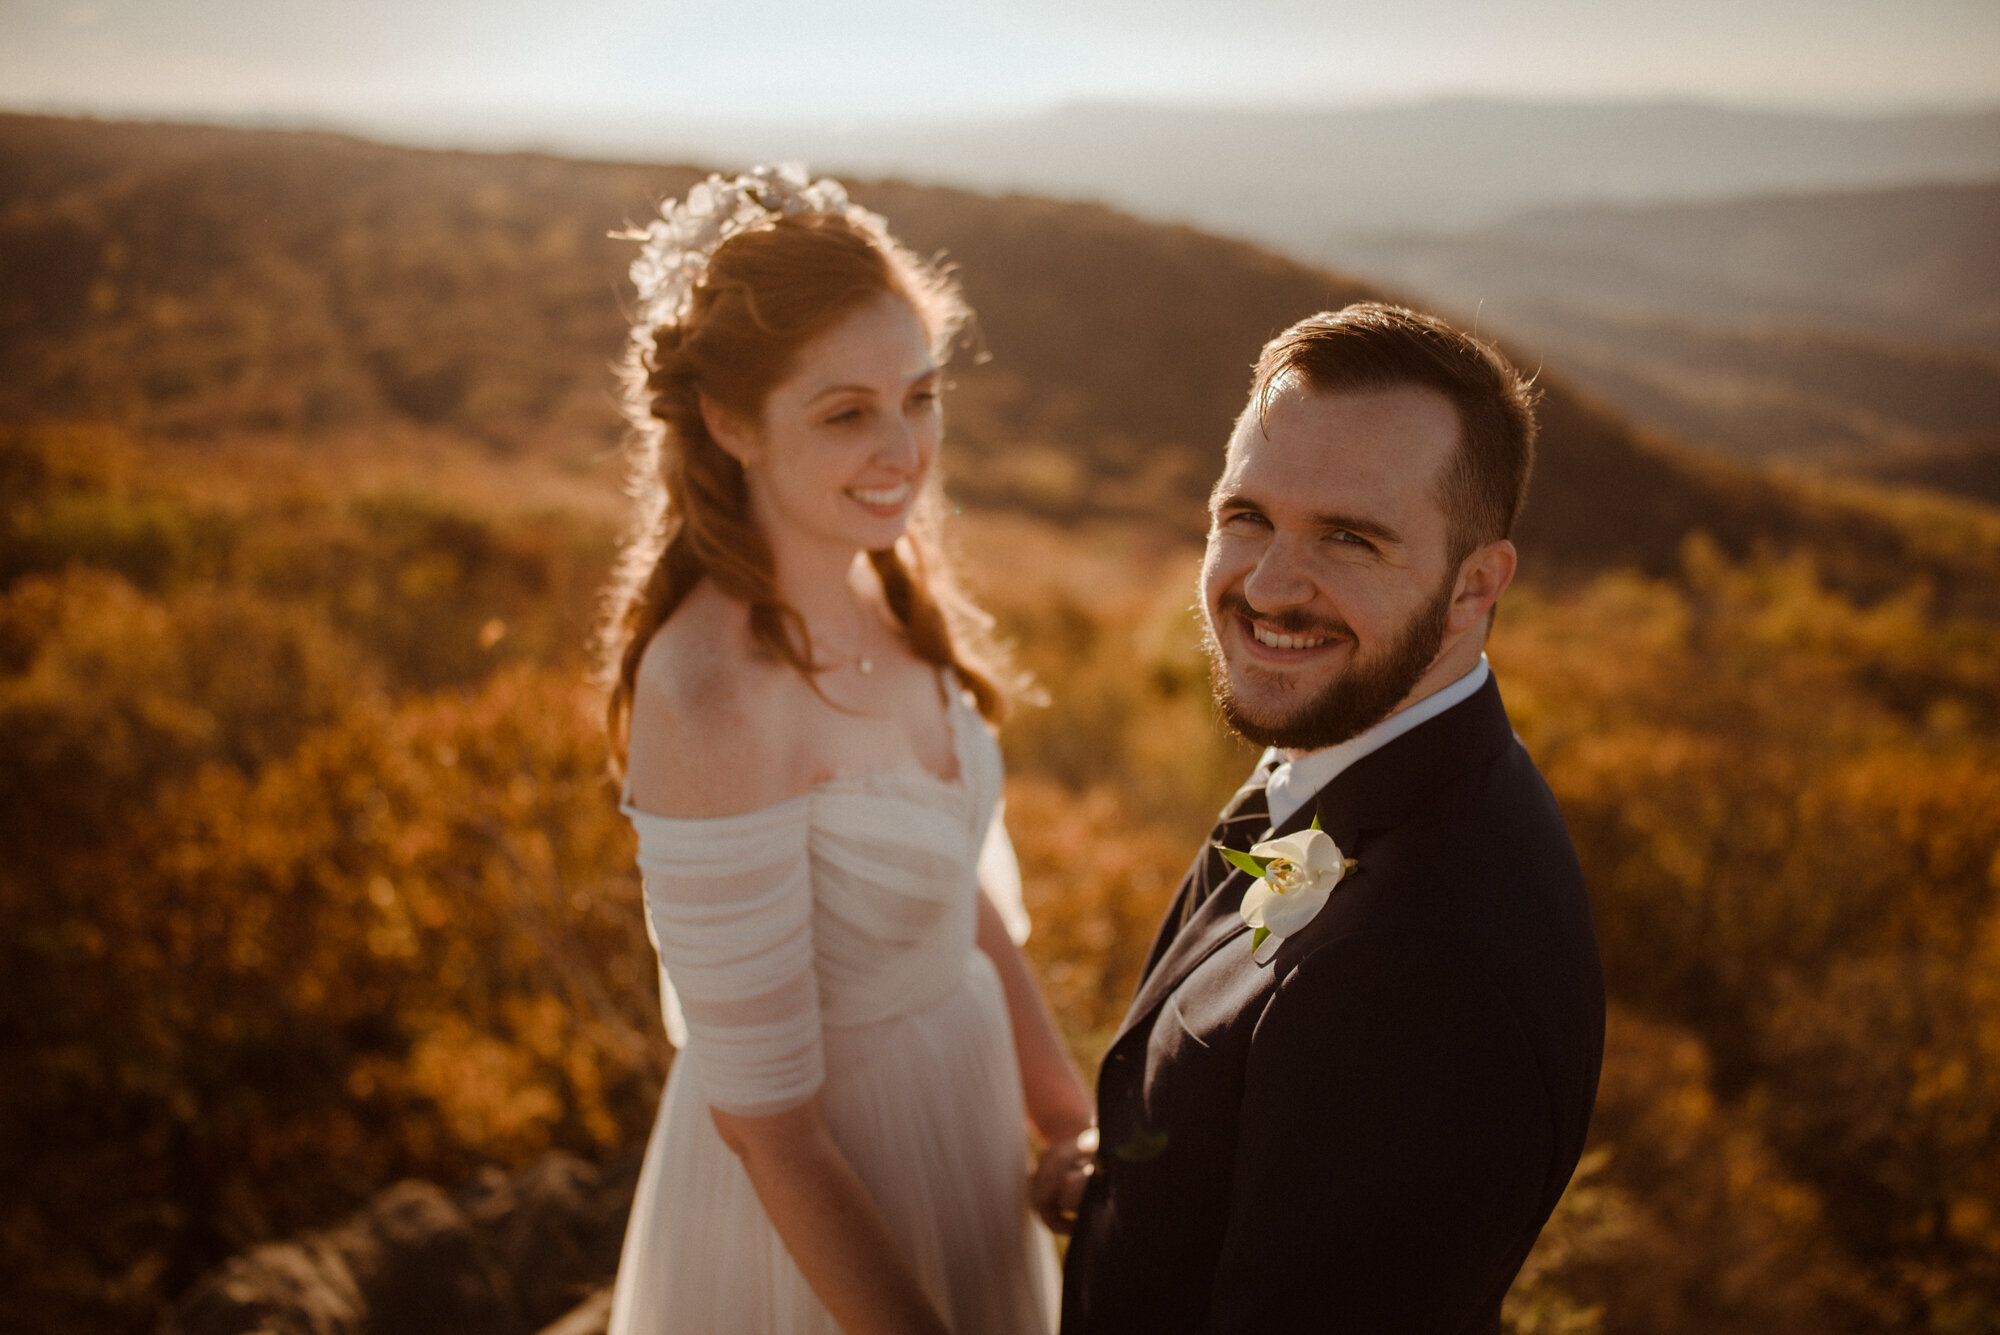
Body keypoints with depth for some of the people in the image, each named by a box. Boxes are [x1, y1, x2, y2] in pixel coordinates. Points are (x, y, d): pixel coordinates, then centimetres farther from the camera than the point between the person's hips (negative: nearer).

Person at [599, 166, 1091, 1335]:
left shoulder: (893, 591, -7)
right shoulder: (712, 699, -31)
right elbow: (764, 1120, -24)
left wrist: (1078, 1126, 8)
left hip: (957, 1097, 7)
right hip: (815, 1199, -7)